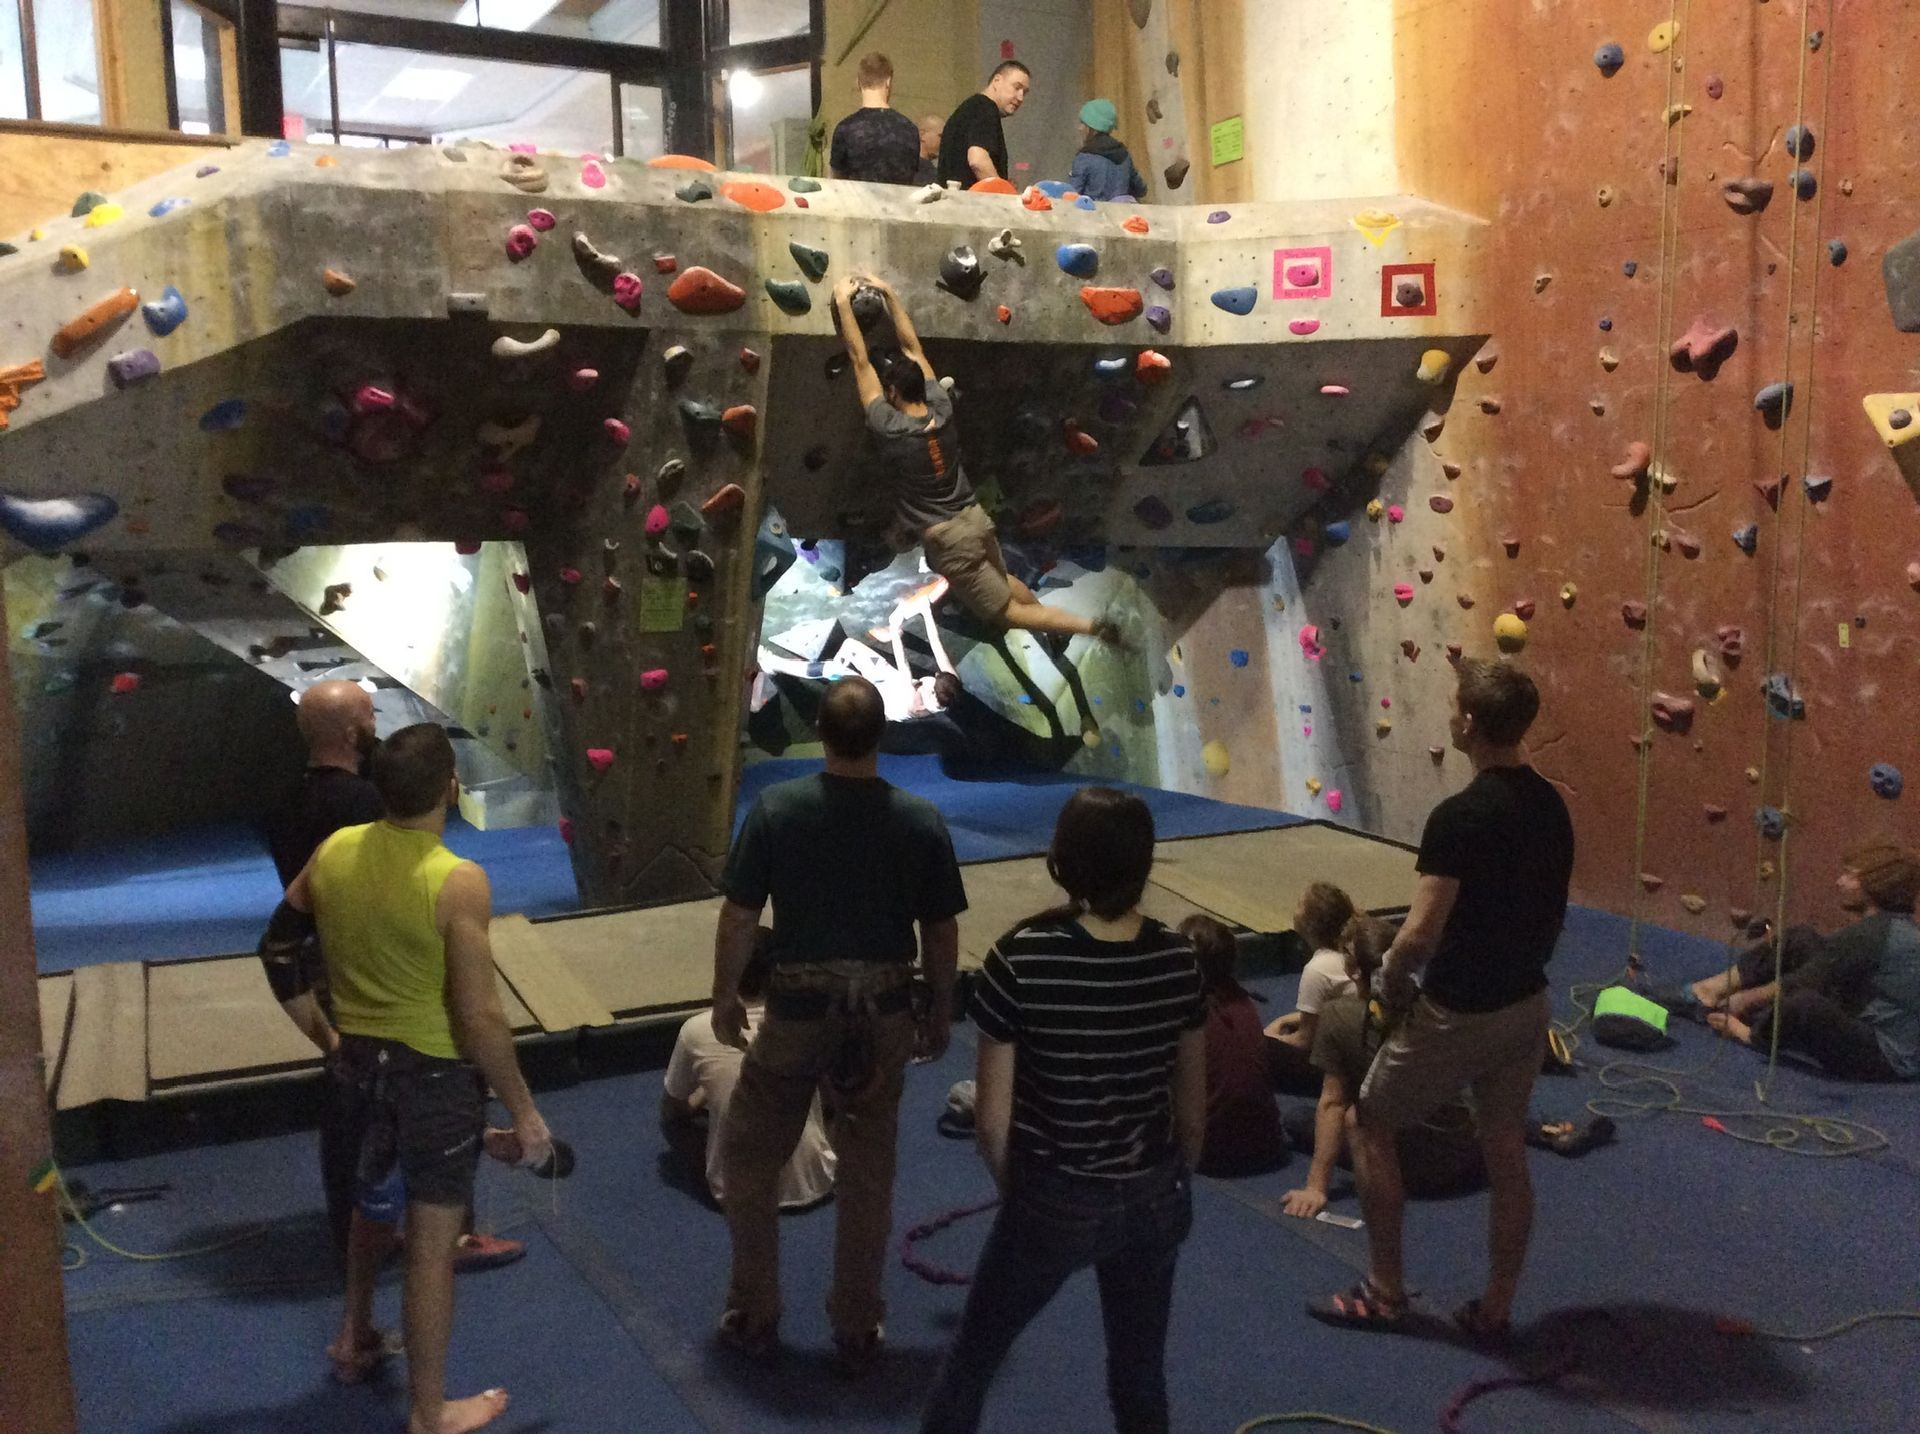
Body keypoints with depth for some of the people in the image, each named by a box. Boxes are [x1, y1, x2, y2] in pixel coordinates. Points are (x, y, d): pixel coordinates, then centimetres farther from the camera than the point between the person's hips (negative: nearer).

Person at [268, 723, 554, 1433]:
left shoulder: (333, 852, -6)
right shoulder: (459, 883, -25)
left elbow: (279, 940, 10)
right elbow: (479, 1016, -23)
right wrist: (524, 1111, -12)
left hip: (358, 1058, 7)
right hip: (434, 1072, -6)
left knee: (372, 1196, 31)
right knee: (432, 1243, 7)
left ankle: (354, 1338, 50)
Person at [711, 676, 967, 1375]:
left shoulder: (776, 808, -14)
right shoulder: (921, 820, -10)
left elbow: (738, 916, -8)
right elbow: (941, 932, -2)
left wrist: (724, 996, 7)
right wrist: (939, 1010, 13)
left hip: (797, 1009, -1)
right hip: (883, 1013, 2)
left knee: (750, 1158, 19)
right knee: (867, 1173, 15)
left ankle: (753, 1317, 28)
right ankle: (856, 1331, 27)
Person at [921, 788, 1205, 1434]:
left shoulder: (1020, 958, -21)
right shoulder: (1176, 959, -9)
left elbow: (992, 1118, -14)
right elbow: (1193, 1106, 2)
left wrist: (1014, 1190, 5)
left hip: (1054, 1202, -3)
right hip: (1155, 1199, 4)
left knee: (972, 1356, 19)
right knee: (1140, 1375, 21)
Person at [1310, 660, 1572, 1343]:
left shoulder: (1459, 817, -26)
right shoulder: (1551, 806, 1)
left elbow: (1420, 934, -26)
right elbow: (1552, 912, 11)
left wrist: (1389, 983, -7)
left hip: (1459, 1013, -7)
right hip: (1527, 1004, 8)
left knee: (1370, 1126, 11)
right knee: (1506, 1152, 17)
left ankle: (1384, 1292, 20)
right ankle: (1494, 1310, 28)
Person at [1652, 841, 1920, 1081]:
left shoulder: (1872, 933, -21)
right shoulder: (1896, 926, 10)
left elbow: (1802, 982, -16)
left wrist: (1746, 998, -2)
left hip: (1888, 1060, -10)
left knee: (1803, 1005, -38)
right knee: (1799, 941, 8)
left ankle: (1751, 1033, -3)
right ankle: (1704, 993, 9)